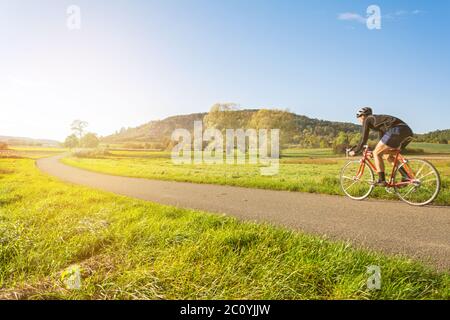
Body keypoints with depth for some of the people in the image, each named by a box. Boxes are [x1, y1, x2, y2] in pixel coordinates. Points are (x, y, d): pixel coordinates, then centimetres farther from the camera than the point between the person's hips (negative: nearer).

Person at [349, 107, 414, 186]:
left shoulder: (367, 120, 11)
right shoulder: (378, 119, 35)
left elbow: (364, 139, 7)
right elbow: (383, 139, 40)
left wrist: (355, 151, 17)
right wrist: (377, 150, 49)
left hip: (396, 130, -9)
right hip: (408, 131, 9)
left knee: (376, 153, 2)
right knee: (388, 155, 21)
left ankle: (381, 180, 1)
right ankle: (406, 177, 13)